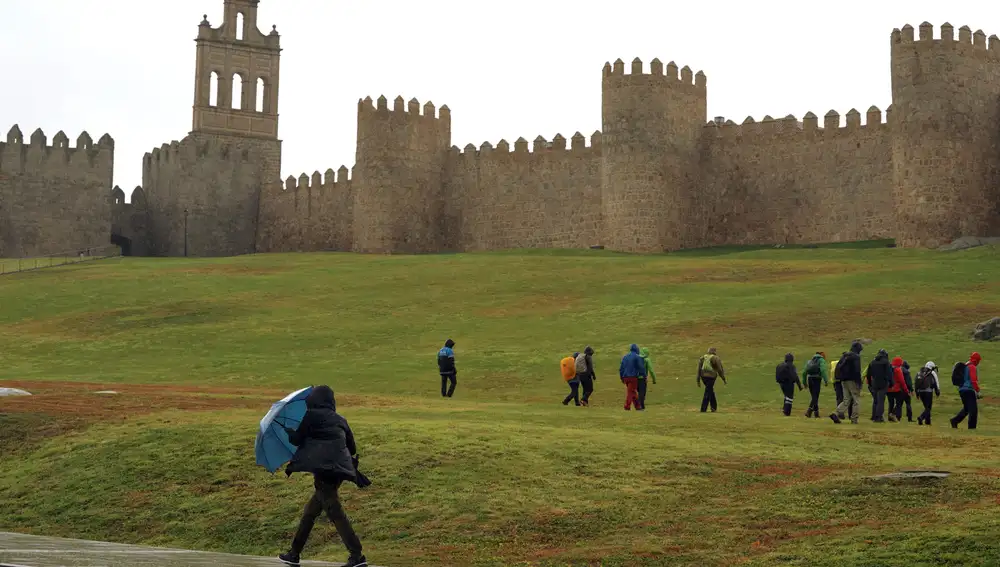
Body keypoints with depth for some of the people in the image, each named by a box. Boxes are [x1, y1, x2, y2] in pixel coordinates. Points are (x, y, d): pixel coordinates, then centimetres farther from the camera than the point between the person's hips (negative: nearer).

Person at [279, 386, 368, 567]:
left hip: (323, 469, -7)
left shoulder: (311, 416, 2)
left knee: (335, 512, -8)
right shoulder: (340, 420, 18)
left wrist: (288, 431, 29)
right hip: (339, 469, 7)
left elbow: (297, 439, 8)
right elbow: (352, 448, 18)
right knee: (310, 511, 18)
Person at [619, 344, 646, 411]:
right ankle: (627, 407, -13)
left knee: (634, 392, 14)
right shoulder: (637, 357, -5)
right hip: (633, 377, -6)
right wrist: (644, 376, 1)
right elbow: (641, 367, -8)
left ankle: (637, 406, 18)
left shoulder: (625, 357, 15)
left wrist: (622, 378, 21)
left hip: (625, 377, 6)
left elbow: (621, 368, 16)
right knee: (631, 392, -6)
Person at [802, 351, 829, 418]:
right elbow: (823, 370, -13)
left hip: (809, 378, 6)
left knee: (814, 396, 14)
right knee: (815, 397, -6)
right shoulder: (821, 360, 4)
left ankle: (816, 412, 17)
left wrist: (805, 382, 24)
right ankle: (809, 411, -21)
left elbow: (804, 372, 20)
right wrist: (826, 381, -15)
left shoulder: (810, 361, 23)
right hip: (817, 378, -6)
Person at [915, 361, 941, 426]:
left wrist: (917, 394, 22)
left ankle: (927, 420, 19)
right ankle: (921, 417, -24)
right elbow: (936, 383, 1)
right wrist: (938, 392, 12)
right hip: (928, 392, -6)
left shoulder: (919, 373, 16)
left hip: (920, 392, 6)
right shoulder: (932, 373, 0)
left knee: (927, 407, 20)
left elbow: (916, 383, 17)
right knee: (928, 407, -2)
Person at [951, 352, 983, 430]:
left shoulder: (964, 366, 17)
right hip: (969, 390, -9)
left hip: (961, 389, 9)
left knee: (966, 408, 19)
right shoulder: (972, 367, -11)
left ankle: (954, 420, 8)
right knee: (973, 409, -5)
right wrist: (978, 392, -16)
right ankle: (972, 427, -5)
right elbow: (974, 381, -19)